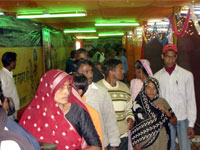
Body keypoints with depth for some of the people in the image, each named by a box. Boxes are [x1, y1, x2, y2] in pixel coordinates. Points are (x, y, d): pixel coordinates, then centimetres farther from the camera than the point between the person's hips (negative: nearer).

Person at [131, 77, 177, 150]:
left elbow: (174, 122, -2)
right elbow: (134, 125, -1)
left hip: (160, 141, 1)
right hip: (144, 141, 0)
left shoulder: (162, 102, -3)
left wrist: (165, 110, -15)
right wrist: (135, 143, -4)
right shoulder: (138, 103, -5)